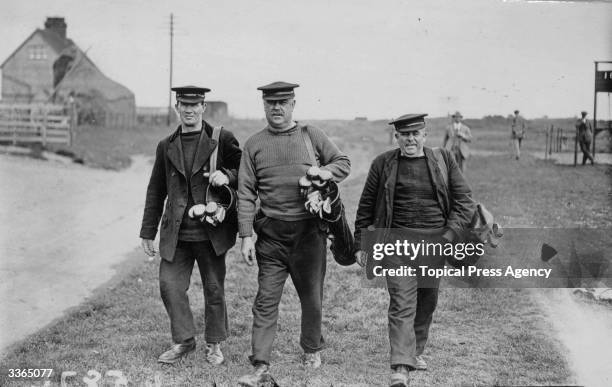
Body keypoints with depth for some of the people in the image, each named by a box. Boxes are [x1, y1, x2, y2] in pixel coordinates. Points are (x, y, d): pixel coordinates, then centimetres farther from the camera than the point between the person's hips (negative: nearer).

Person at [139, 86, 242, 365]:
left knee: (214, 290, 7)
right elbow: (155, 192, 14)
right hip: (175, 234, 3)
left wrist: (227, 176, -18)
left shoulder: (222, 139, -1)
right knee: (170, 286, 0)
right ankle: (183, 341, 19)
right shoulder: (166, 147, 10)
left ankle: (214, 344, 25)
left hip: (211, 232, -3)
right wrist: (148, 232, 13)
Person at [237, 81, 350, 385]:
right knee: (266, 300, -3)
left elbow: (343, 163, 8)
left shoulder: (311, 135, 4)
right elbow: (245, 193, 1)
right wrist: (246, 236, -6)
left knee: (311, 296, 11)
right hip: (271, 234, 0)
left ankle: (312, 349, 33)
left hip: (309, 231, 0)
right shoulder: (254, 144, 5)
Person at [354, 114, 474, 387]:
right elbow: (366, 206, 8)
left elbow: (464, 200, 3)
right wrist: (361, 244, 6)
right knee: (402, 304, -11)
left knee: (427, 302, 14)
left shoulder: (443, 160, 5)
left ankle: (415, 351, 35)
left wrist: (450, 235, -9)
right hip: (397, 240, -2)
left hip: (435, 242, 3)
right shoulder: (383, 164, 3)